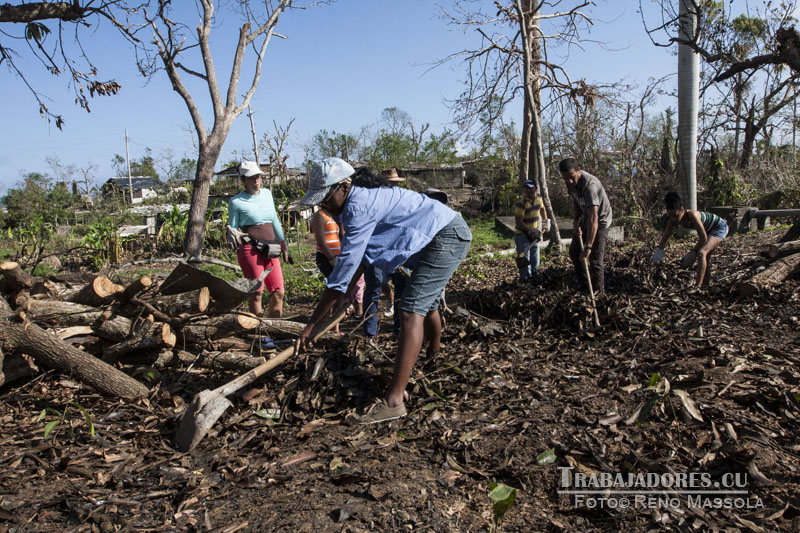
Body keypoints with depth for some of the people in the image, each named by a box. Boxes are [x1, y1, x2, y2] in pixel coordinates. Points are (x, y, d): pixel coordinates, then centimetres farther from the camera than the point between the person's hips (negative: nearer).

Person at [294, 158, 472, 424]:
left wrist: (313, 323, -21)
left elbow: (345, 266, -25)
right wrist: (344, 300, 26)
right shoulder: (361, 203, 8)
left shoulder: (359, 208, -23)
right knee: (426, 304, 25)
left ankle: (394, 400, -22)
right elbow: (358, 260, 20)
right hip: (449, 235, 11)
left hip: (448, 237, -11)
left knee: (412, 309, -19)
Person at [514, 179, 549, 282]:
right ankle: (526, 280, 5)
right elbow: (518, 222, -24)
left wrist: (545, 223, 14)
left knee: (535, 262, 16)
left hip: (534, 234, 7)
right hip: (522, 234, -7)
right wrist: (530, 231, -26)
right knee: (525, 261, -7)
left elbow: (542, 209, 21)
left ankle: (534, 280, 32)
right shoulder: (521, 203, -23)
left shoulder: (538, 198, -1)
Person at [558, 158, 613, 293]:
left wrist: (588, 247, -46)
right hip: (585, 219, 9)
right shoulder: (570, 182, -12)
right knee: (574, 252, 16)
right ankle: (583, 286, 33)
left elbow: (593, 219, -42)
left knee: (596, 260, -13)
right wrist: (575, 221, -10)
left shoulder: (590, 185, -37)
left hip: (600, 221, -8)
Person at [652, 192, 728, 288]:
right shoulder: (673, 220, -19)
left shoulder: (692, 215, -39)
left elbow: (703, 238, -33)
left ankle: (698, 286, -28)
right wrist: (659, 250, -23)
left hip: (719, 227, -9)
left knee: (701, 252, -26)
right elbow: (665, 237, -8)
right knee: (705, 258, 20)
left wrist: (693, 252, -26)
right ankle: (705, 285, 38)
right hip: (708, 229, 9)